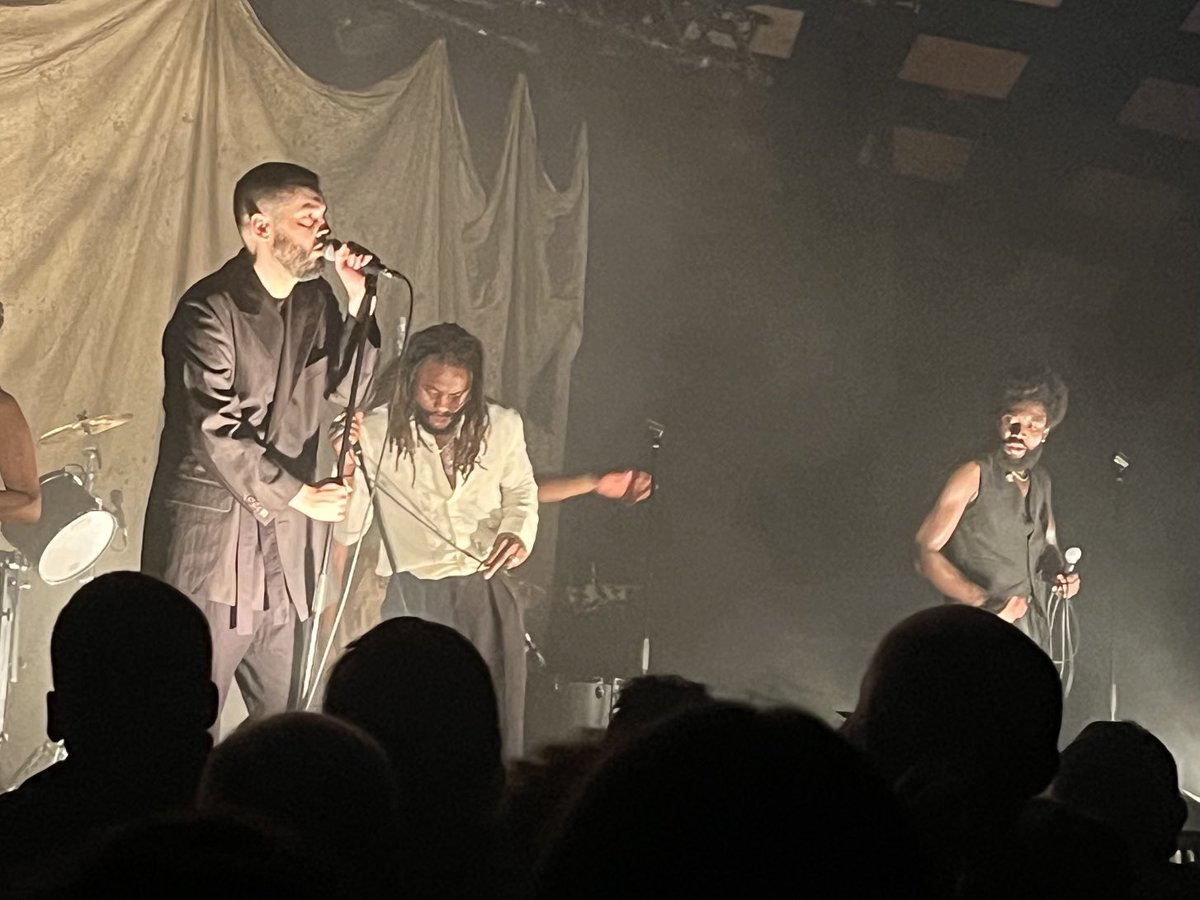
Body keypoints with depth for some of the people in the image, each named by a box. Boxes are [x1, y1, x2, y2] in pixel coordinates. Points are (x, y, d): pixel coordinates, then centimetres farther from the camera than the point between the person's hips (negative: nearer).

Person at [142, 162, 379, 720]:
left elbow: (347, 388, 14)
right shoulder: (210, 309, -13)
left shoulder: (314, 302, 11)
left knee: (282, 721, 7)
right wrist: (300, 493, -14)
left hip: (284, 547, 7)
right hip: (210, 539, -7)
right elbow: (215, 432, -17)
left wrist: (359, 305, 1)